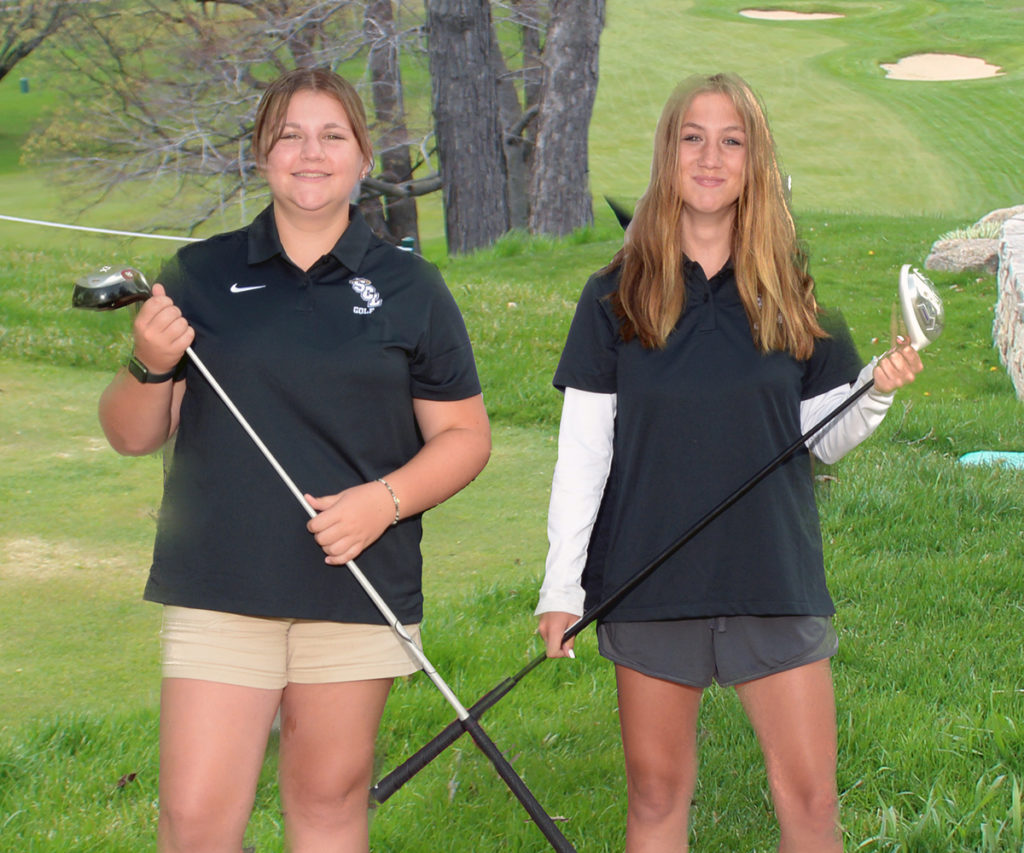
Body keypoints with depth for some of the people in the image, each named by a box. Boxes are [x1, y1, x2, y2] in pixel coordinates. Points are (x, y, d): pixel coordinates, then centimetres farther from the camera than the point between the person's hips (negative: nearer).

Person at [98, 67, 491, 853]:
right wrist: (151, 369, -13)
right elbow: (133, 435, 9)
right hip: (218, 588, 0)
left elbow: (465, 436, 6)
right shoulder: (200, 275, 7)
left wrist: (386, 499, -11)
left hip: (356, 584, 0)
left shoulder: (409, 288, 6)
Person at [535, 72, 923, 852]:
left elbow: (821, 440, 8)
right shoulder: (616, 298, 1)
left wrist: (877, 392, -12)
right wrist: (561, 584, -4)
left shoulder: (790, 296, 5)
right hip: (651, 579, -1)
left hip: (775, 578, 1)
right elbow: (583, 451, 1)